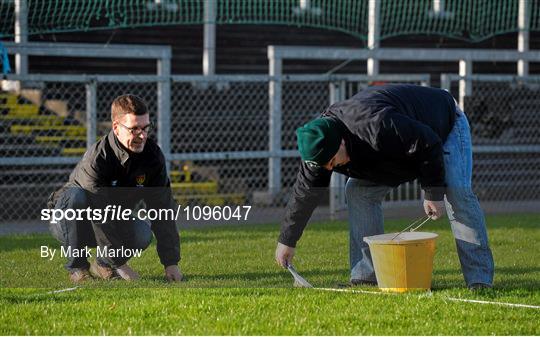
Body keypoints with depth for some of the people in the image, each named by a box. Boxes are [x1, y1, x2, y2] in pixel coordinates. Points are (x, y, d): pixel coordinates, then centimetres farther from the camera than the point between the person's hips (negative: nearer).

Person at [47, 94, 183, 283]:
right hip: (67, 223, -4)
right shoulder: (96, 159, -31)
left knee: (143, 233, -28)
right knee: (76, 196, -37)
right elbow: (102, 219, -33)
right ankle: (77, 267, -21)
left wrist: (171, 262, -22)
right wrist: (121, 264, -35)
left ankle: (102, 264, 2)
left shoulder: (152, 155, -14)